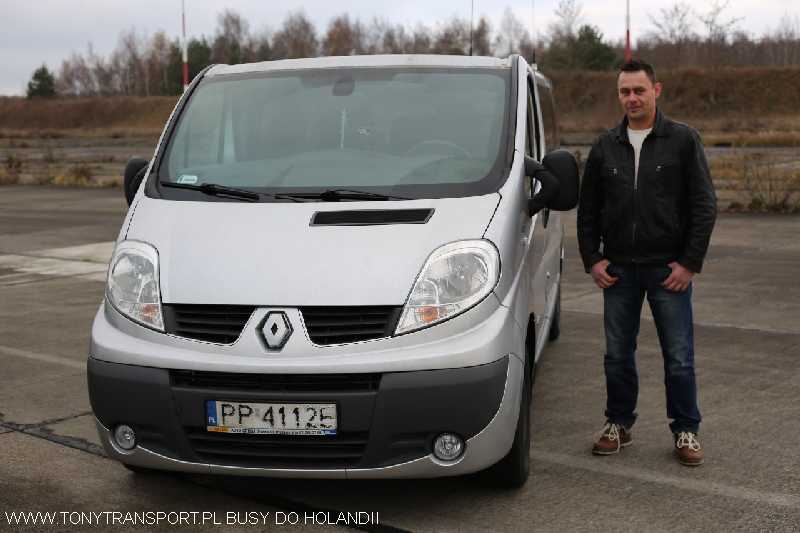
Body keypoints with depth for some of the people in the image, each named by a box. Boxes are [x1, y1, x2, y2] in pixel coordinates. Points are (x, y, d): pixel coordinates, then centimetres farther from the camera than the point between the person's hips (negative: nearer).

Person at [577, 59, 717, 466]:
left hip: (668, 269, -3)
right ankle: (619, 425, 24)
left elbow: (704, 206, -4)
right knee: (617, 355, 10)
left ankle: (686, 430, 16)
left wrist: (690, 262, -8)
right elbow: (587, 209, 13)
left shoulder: (683, 140, -2)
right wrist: (592, 259, 4)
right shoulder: (605, 147, 8)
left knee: (679, 357, 2)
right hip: (619, 270, 3)